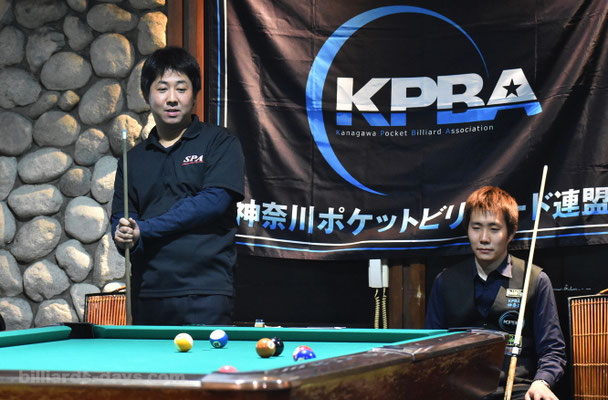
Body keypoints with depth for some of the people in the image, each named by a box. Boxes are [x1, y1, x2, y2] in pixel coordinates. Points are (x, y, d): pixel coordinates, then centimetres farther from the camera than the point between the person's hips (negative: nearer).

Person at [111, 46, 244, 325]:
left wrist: (144, 228, -12)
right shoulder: (134, 159, 17)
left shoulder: (221, 143, 4)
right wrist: (124, 237, -13)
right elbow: (120, 217, 12)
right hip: (147, 295, 4)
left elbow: (214, 201, -10)